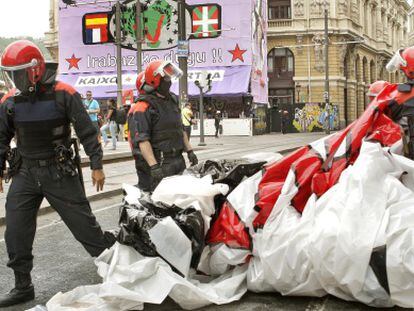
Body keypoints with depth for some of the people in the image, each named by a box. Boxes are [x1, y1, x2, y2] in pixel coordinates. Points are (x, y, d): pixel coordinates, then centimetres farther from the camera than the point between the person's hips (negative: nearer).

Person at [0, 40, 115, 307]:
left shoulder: (63, 94, -10)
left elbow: (87, 131, -7)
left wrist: (97, 166, -8)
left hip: (59, 172, -4)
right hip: (25, 173, 4)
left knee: (84, 225, 0)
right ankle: (23, 287, 15)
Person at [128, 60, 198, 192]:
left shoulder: (172, 100, 16)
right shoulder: (143, 107, -12)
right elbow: (142, 140, -19)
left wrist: (189, 151, 18)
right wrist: (154, 166, -26)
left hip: (177, 160, 8)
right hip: (158, 162, -8)